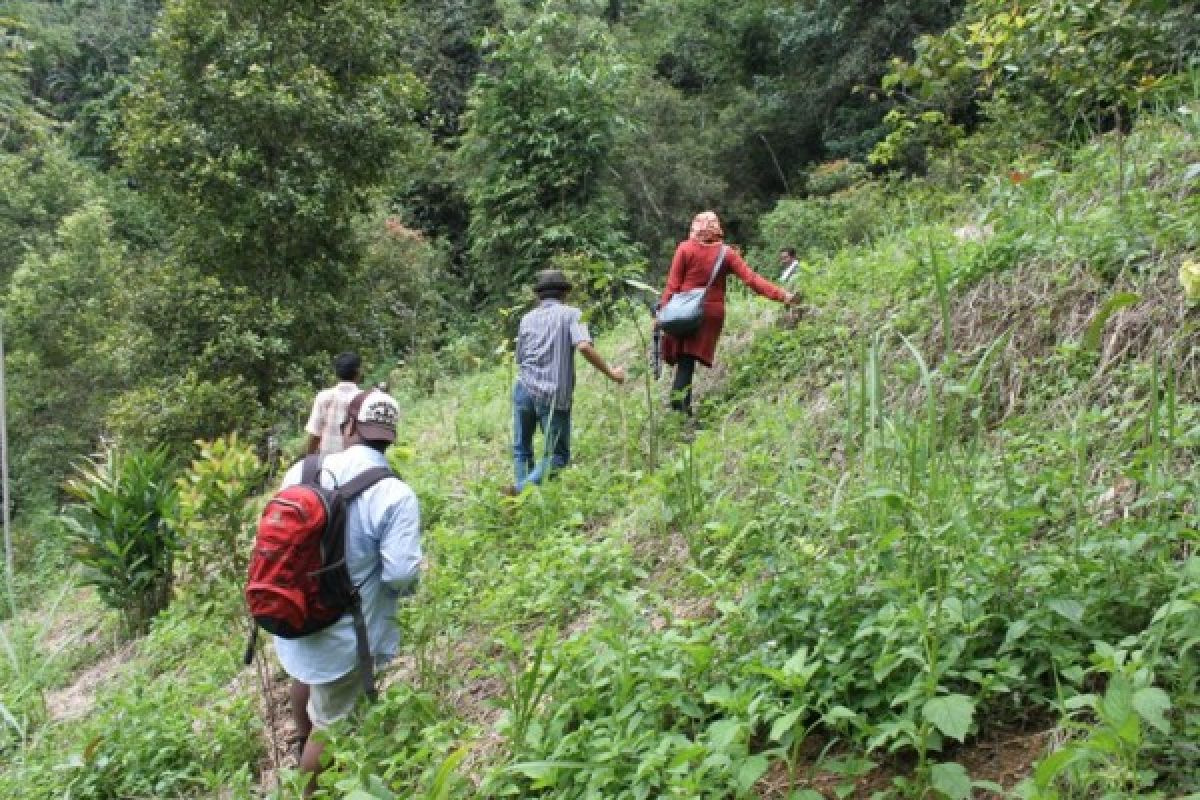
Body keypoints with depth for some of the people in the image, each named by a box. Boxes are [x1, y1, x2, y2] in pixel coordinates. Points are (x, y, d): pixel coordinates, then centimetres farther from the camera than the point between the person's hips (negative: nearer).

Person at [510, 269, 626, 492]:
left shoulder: (528, 318, 15)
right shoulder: (571, 313, 3)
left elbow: (520, 359, 18)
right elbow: (584, 346, -13)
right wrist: (610, 373, -5)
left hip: (524, 390, 4)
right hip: (554, 396, -4)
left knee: (521, 449, 16)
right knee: (557, 455, 4)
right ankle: (524, 489, -16)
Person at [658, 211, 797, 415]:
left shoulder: (685, 248, -1)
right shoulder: (727, 253, 3)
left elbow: (673, 284, -4)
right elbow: (751, 279, -4)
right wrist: (781, 295, -5)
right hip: (712, 313, 1)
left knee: (684, 359, 5)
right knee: (690, 360, 7)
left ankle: (679, 398, -7)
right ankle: (681, 399, 1)